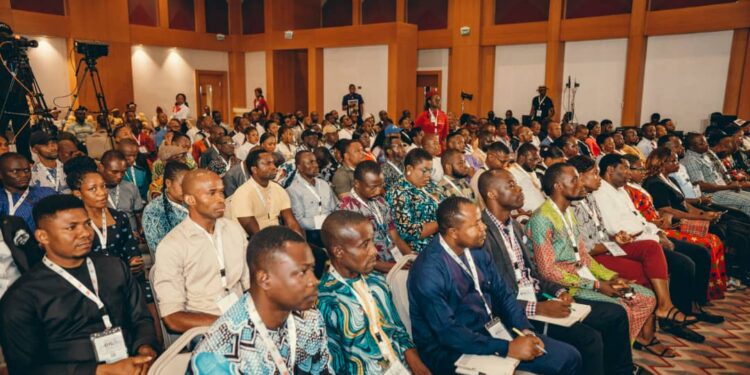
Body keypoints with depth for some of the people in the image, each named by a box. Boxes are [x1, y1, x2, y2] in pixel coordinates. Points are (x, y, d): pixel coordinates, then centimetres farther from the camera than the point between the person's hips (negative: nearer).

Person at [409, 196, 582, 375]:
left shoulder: (477, 251, 1)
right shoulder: (428, 272, -23)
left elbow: (503, 294, 9)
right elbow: (448, 333, -25)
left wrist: (526, 330, -8)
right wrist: (507, 348, -25)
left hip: (493, 332, 8)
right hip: (452, 350, -7)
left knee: (568, 357, -1)